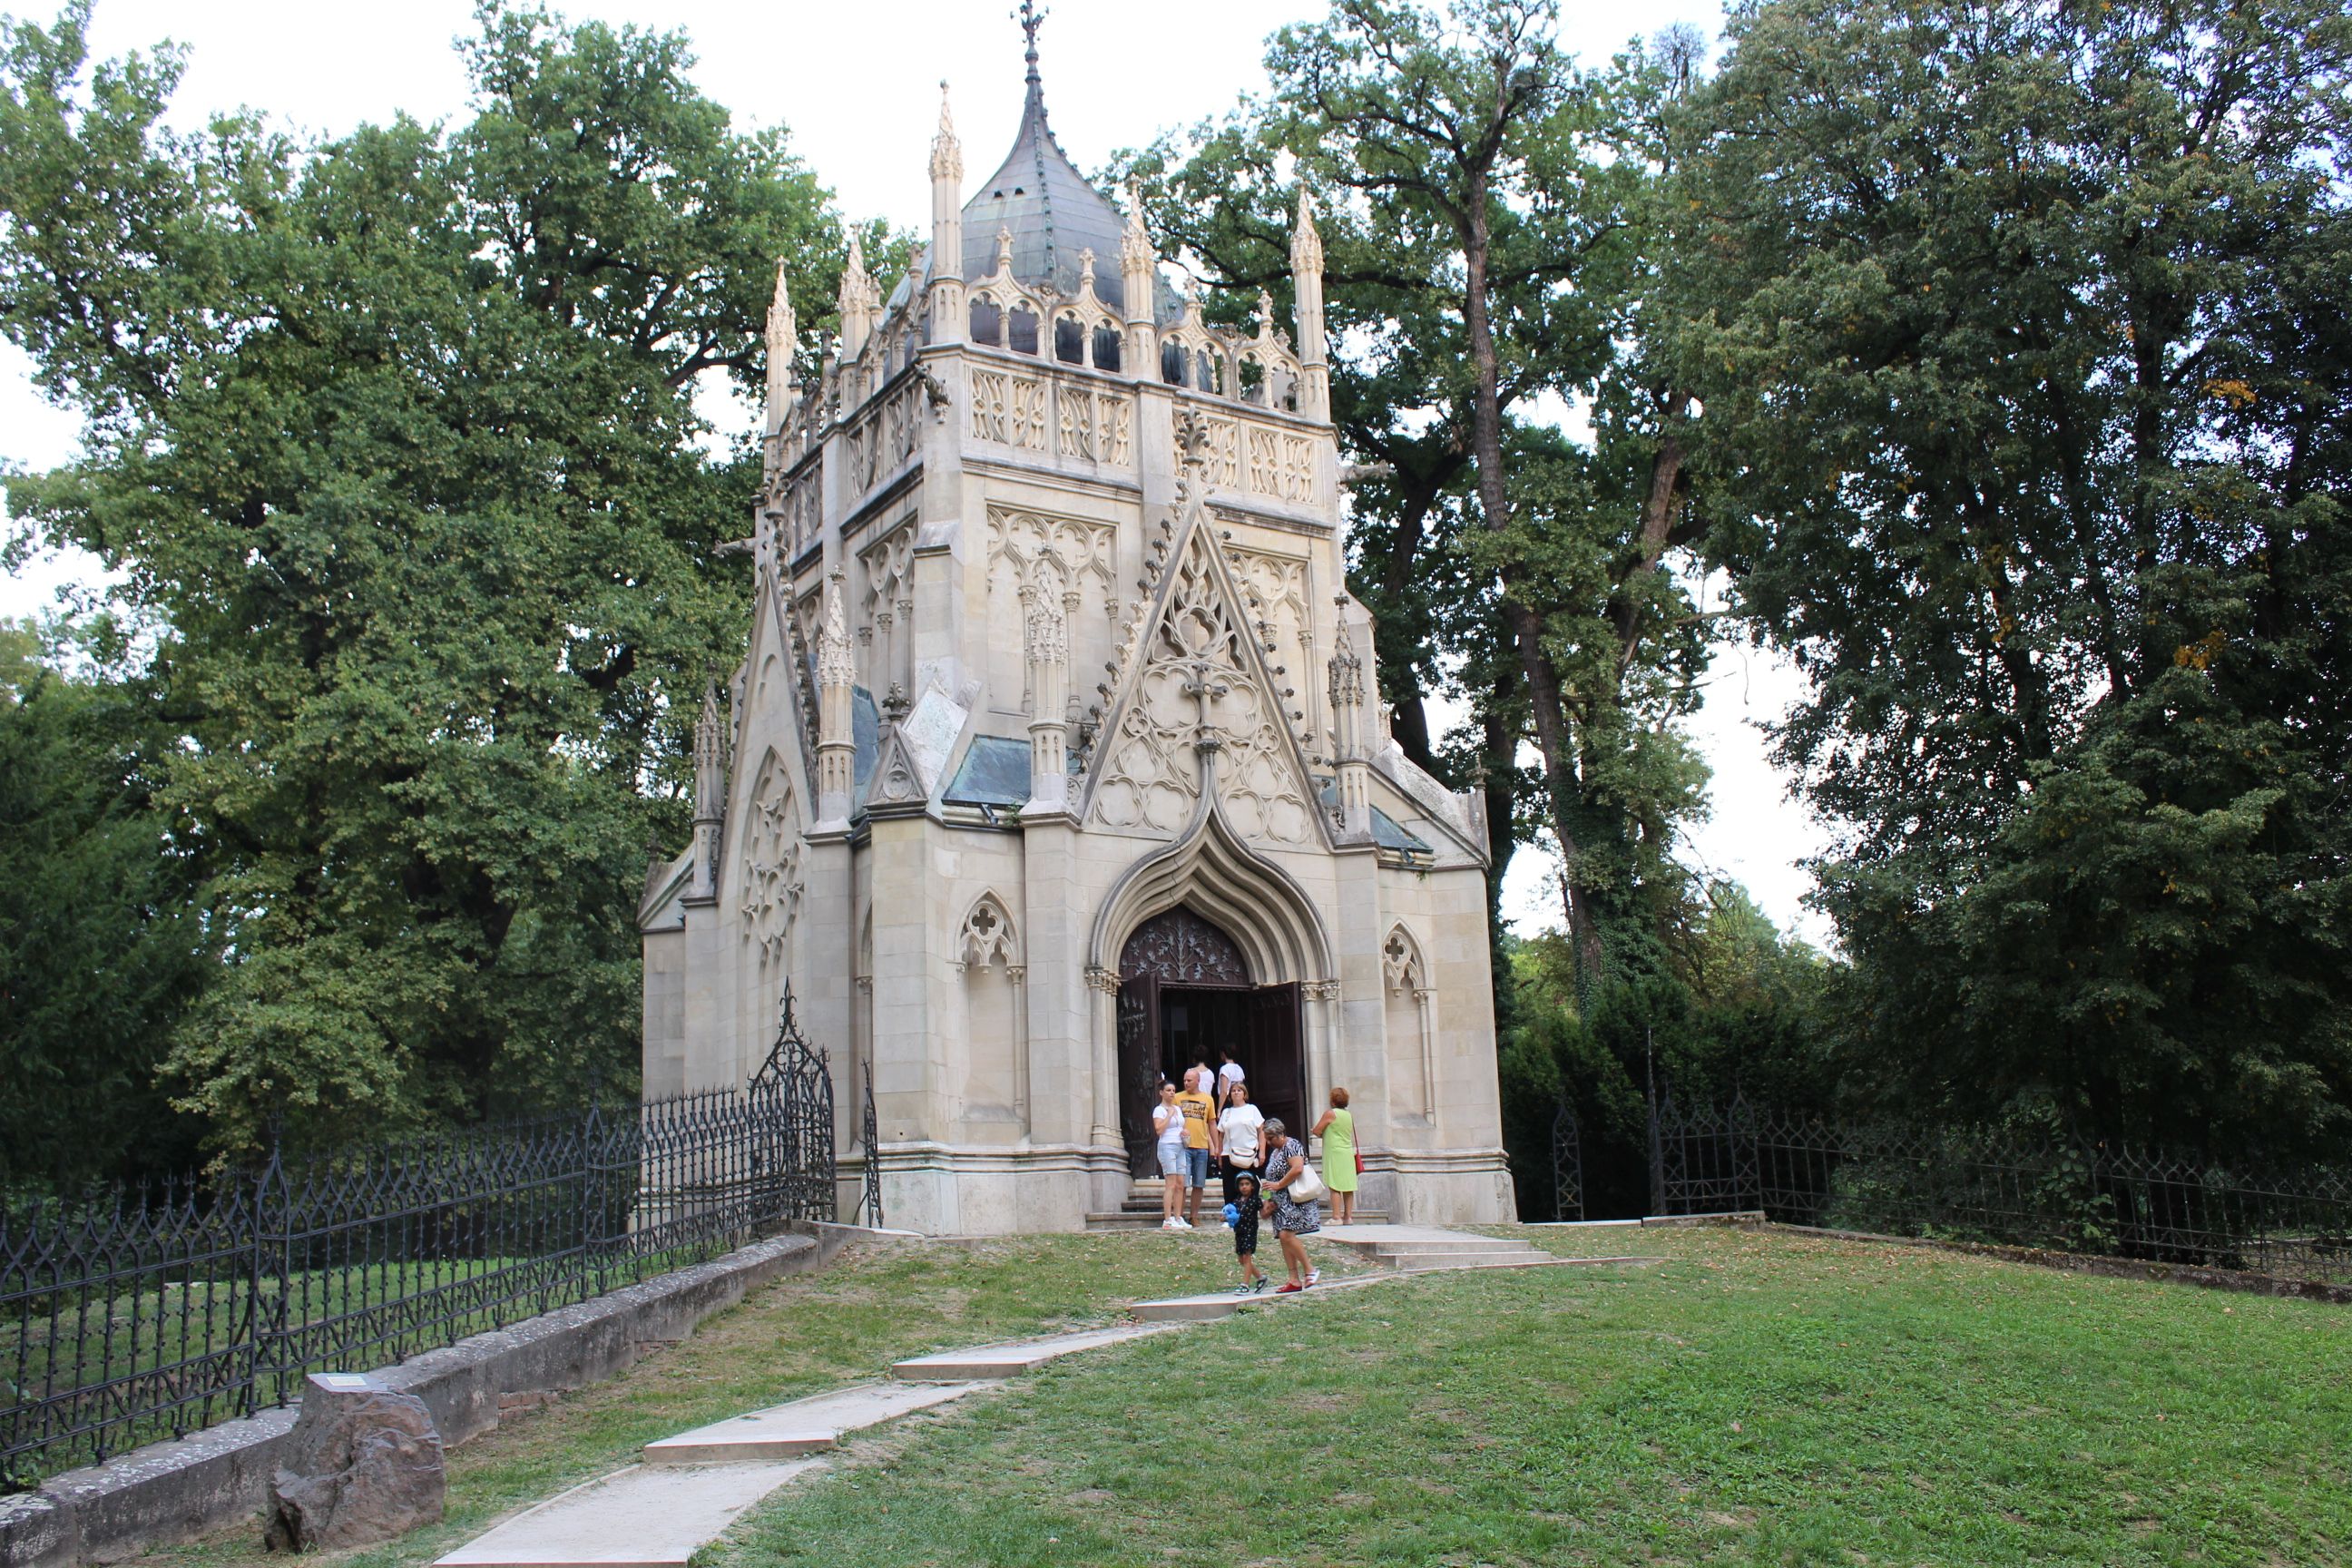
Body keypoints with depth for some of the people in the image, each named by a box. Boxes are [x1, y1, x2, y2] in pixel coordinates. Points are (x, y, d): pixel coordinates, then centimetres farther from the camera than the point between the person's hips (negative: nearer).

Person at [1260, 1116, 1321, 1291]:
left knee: (1286, 1235, -20)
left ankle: (1310, 1270, -9)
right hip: (1281, 1202, 10)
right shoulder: (1275, 1152, 20)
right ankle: (1294, 1280, 3)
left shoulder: (1292, 1146, -9)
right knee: (1283, 1238, 3)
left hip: (1294, 1200, -10)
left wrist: (1278, 1185, -19)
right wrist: (1270, 1199, 14)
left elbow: (1297, 1168, -24)